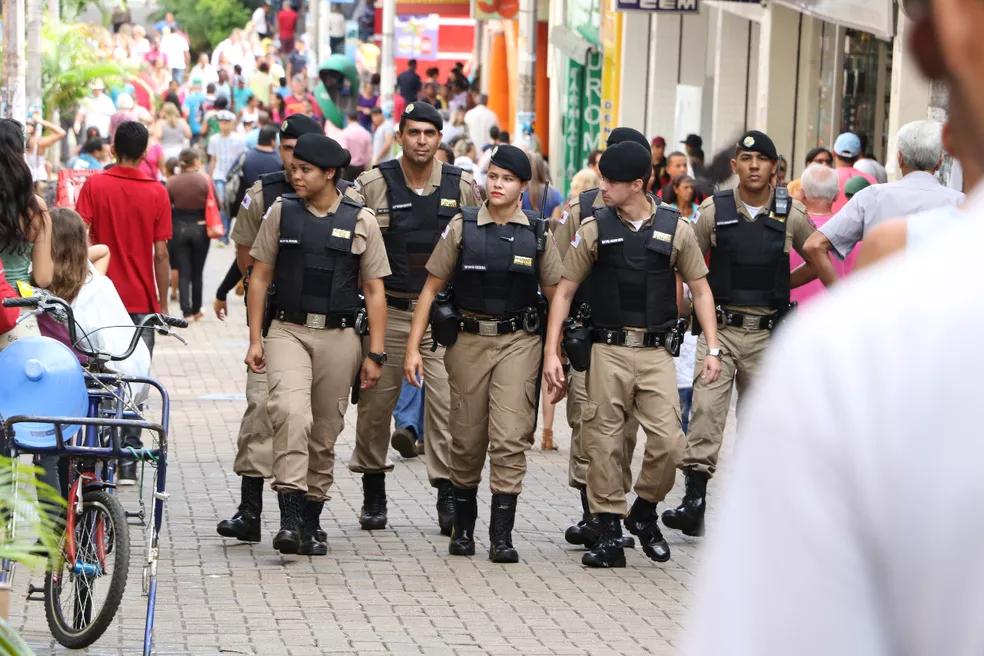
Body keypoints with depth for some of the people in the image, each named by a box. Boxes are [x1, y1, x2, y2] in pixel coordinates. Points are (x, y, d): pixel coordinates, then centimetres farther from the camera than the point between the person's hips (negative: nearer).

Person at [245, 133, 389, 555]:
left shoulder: (361, 221, 3)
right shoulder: (281, 212, 5)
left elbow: (374, 291, 6)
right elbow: (260, 276, 9)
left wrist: (375, 354, 2)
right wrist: (255, 339, 3)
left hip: (339, 335, 1)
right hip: (288, 330, -1)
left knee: (324, 434, 6)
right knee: (291, 411, -24)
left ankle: (309, 525, 19)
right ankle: (289, 516, -28)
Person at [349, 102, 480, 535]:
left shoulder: (462, 187, 4)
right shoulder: (372, 185, -1)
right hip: (387, 311, 0)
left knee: (446, 401, -7)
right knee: (376, 402, 5)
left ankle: (448, 493, -2)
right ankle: (373, 494, 19)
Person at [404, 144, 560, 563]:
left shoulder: (537, 234, 1)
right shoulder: (463, 226, 0)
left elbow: (556, 296, 6)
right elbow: (431, 288, 3)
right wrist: (413, 347, -2)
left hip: (519, 342, -1)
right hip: (469, 340, 1)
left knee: (510, 437, -10)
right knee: (467, 439, 8)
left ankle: (501, 535, -6)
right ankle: (463, 525, 26)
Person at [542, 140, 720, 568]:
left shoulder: (676, 229, 2)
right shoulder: (594, 228, 1)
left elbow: (700, 290, 10)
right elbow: (565, 291, 5)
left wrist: (712, 348, 2)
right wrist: (551, 352, -2)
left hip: (656, 353, 0)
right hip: (608, 351, 0)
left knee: (668, 441, -8)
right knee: (604, 444, -1)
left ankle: (645, 513, 17)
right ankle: (609, 533, 9)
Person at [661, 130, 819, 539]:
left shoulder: (791, 215, 2)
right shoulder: (714, 210, 1)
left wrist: (783, 285, 8)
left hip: (767, 334, 1)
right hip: (719, 327, -1)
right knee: (706, 410, -14)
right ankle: (694, 498, -17)